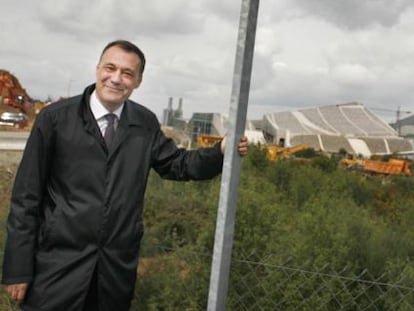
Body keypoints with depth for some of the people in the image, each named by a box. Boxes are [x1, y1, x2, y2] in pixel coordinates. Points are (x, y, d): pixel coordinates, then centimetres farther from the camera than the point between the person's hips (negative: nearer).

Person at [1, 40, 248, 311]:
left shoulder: (146, 123, 3)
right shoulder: (55, 117, -6)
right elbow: (27, 195, -5)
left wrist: (221, 152, -6)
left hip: (118, 266, 3)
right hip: (59, 263, -3)